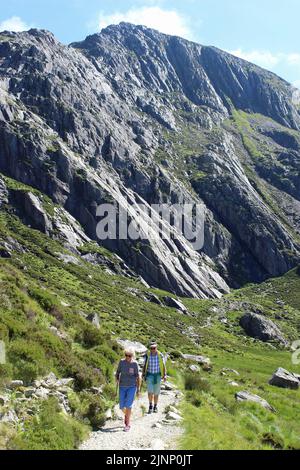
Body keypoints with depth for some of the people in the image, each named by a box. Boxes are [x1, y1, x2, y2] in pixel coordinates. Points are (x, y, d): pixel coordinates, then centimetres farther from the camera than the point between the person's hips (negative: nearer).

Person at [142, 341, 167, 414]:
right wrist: (143, 375, 1)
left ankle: (155, 407, 24)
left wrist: (165, 375, -9)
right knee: (150, 391, -14)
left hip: (157, 375, 0)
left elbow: (163, 366, -2)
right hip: (149, 375, 0)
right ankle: (150, 405, 6)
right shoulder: (147, 355, -7)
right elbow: (144, 366, 2)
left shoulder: (160, 355, -9)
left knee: (156, 392, 6)